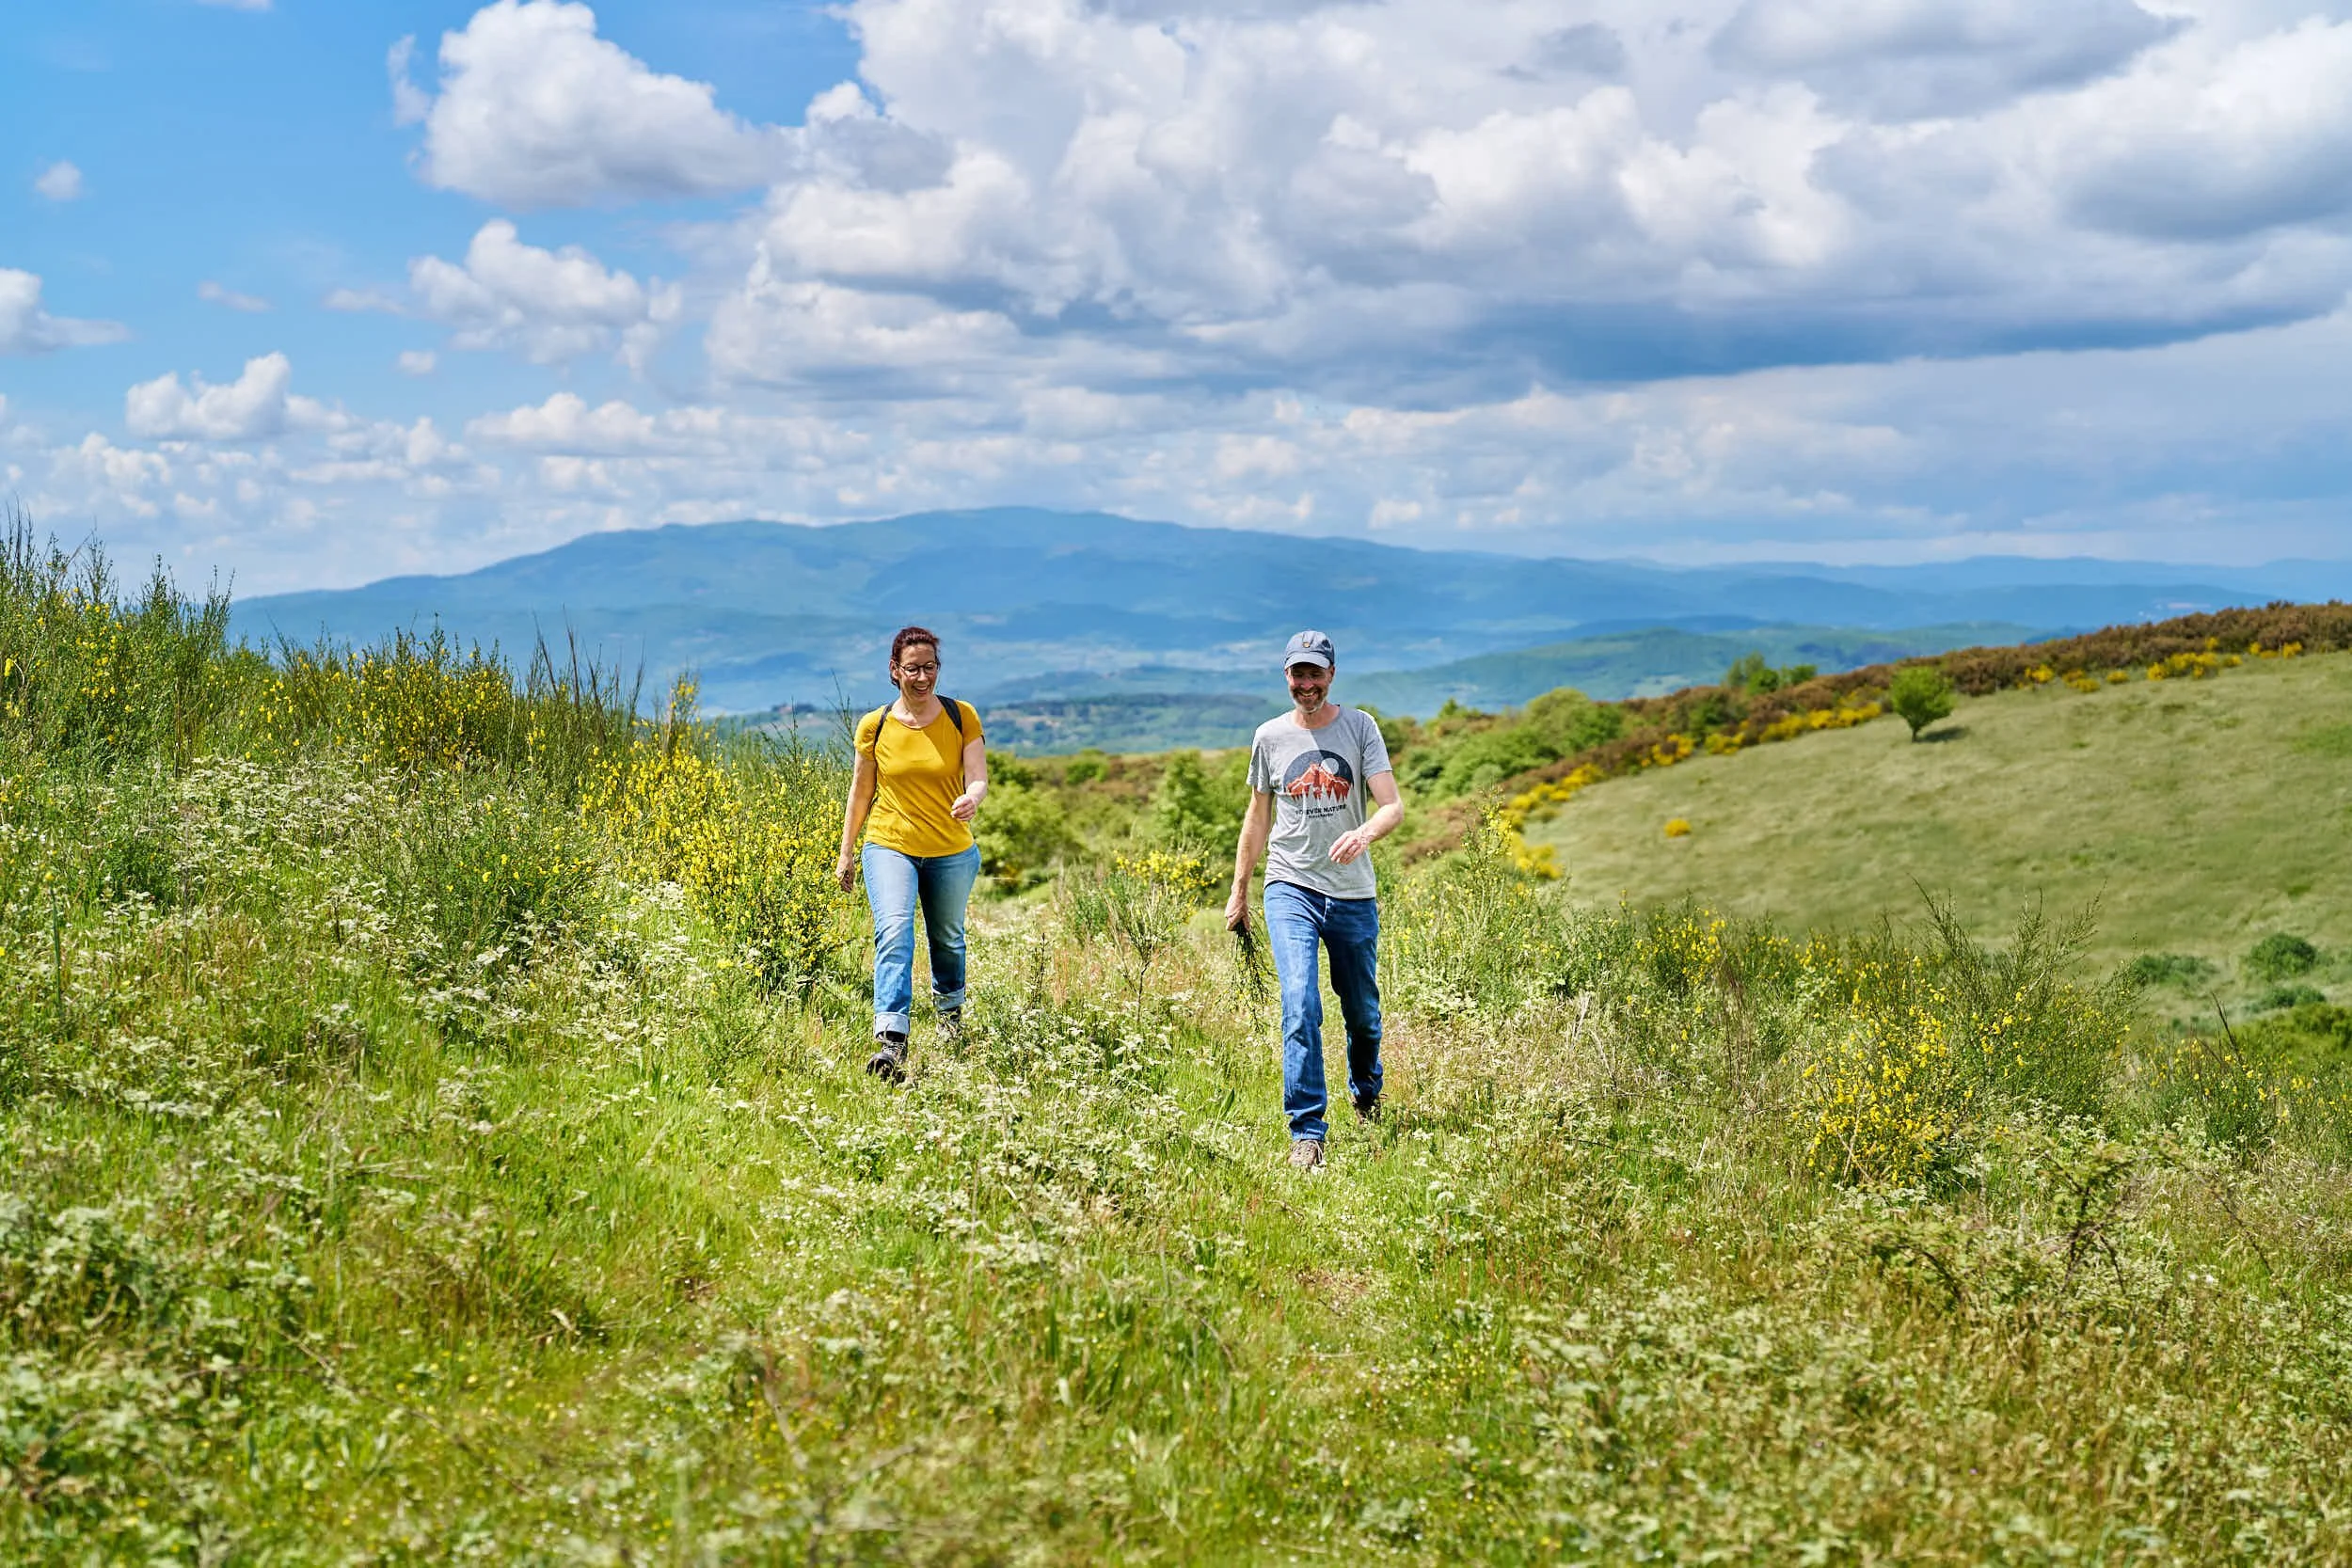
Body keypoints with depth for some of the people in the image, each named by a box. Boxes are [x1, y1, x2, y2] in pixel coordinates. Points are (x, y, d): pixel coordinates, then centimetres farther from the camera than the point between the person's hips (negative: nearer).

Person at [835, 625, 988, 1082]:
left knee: (947, 939, 18)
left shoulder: (962, 717, -4)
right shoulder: (875, 726, -3)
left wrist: (972, 798, -34)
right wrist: (846, 853, 10)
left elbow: (978, 778, -10)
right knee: (894, 933, -22)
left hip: (951, 852, 1)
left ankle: (950, 1010, 49)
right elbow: (860, 792, 7)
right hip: (889, 846, -1)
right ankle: (891, 1044, -31)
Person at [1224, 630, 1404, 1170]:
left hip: (1353, 893, 1)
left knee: (1363, 1012, 12)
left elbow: (1393, 806, -8)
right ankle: (1307, 1133, -16)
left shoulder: (1359, 726, 0)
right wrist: (1238, 891, 16)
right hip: (1290, 887, 0)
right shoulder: (1270, 736, 5)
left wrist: (1364, 833, -30)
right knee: (1300, 1003, -18)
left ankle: (1366, 1092, 43)